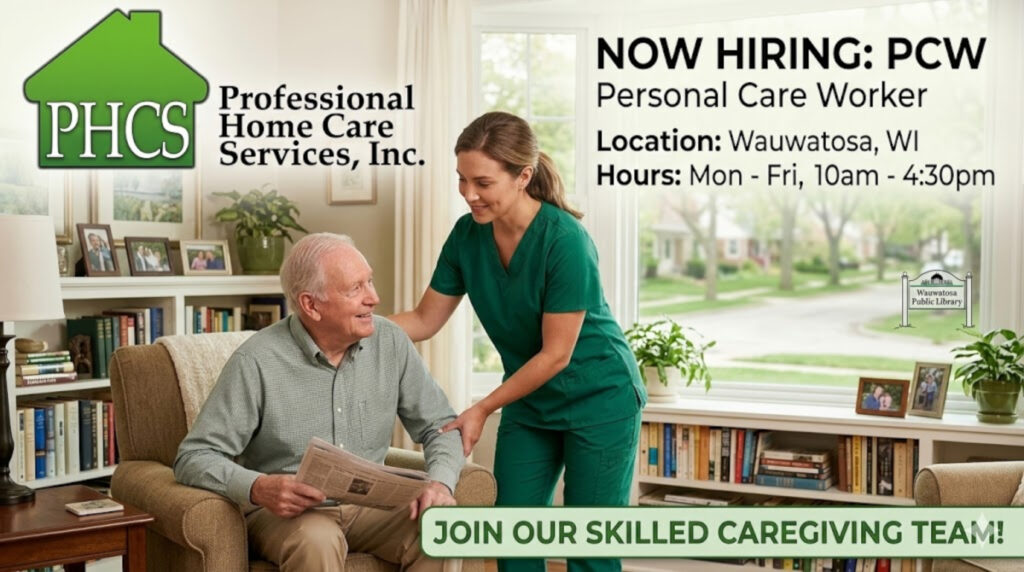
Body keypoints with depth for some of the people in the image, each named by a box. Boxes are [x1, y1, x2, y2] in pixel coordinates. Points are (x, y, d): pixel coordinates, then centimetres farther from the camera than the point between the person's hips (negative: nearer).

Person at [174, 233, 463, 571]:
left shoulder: (390, 343, -2)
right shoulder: (257, 362, -15)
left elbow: (441, 426, 5)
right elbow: (194, 458, -12)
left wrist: (440, 482, -16)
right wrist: (257, 488, -31)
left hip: (369, 504, 3)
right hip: (284, 510, -3)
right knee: (316, 541, -36)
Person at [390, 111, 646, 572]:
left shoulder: (565, 240, -26)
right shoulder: (467, 235, -9)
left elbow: (555, 354, -21)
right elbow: (425, 319, -1)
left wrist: (482, 409, -17)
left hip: (598, 399, -5)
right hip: (529, 404, 6)